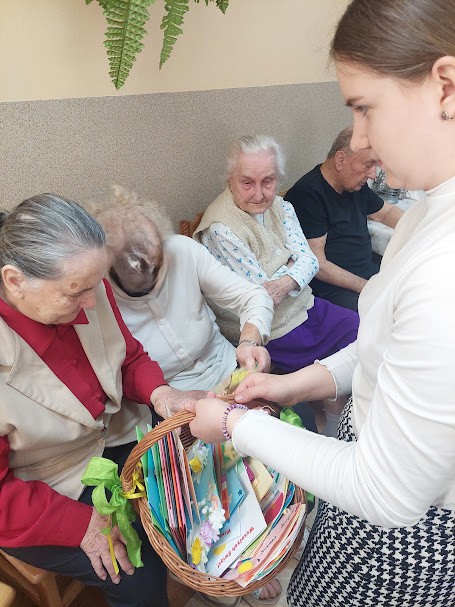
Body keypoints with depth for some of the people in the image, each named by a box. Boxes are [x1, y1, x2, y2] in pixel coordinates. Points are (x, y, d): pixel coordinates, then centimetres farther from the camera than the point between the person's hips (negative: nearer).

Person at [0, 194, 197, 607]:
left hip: (116, 441, 5)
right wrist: (81, 524, -20)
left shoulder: (90, 294, -16)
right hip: (38, 498, -4)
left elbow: (129, 356, 2)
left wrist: (156, 390, -18)